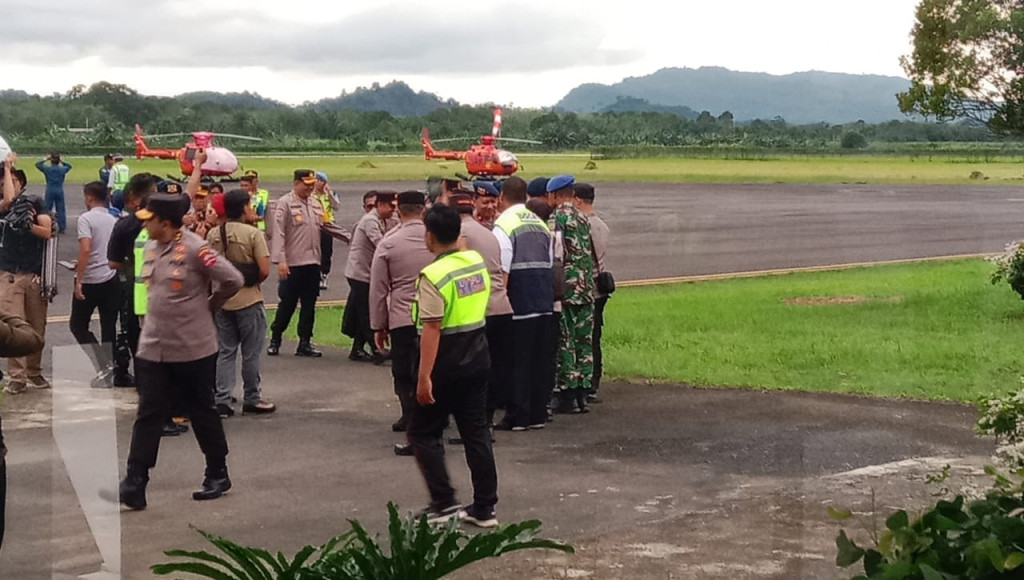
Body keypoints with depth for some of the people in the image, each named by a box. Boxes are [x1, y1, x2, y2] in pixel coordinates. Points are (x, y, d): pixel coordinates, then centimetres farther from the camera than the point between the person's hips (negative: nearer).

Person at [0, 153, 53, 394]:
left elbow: (47, 231, 0)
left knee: (37, 327, 8)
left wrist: (30, 226, -16)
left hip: (36, 274, 2)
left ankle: (34, 372, 20)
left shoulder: (35, 202, 8)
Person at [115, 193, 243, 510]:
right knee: (148, 415, 1)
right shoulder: (151, 248, 6)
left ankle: (217, 474, 26)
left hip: (194, 350, -6)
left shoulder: (195, 249, -17)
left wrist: (208, 306, -4)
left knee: (202, 412, 9)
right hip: (153, 349, 6)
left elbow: (233, 280, -17)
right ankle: (135, 484, 0)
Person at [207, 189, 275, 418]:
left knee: (225, 352, 11)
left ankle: (222, 401, 8)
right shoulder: (253, 234, -13)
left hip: (222, 299, 5)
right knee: (251, 354, 7)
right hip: (249, 300, -5)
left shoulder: (213, 234, 1)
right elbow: (264, 270, -16)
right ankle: (251, 399, 16)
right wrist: (253, 283, 3)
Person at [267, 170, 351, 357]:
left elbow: (328, 226, 21)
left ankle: (305, 343, 16)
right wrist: (280, 259, -22)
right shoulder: (285, 204, -8)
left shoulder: (315, 204, 13)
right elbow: (278, 233, -14)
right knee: (287, 304, 1)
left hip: (313, 262, 6)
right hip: (292, 263, -6)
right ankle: (275, 340, 16)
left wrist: (351, 238, 17)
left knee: (309, 305, 9)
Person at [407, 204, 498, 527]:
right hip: (477, 360, 7)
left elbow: (431, 329, -22)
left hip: (446, 365, -7)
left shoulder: (433, 276, -19)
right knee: (476, 431, 11)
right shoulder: (478, 262, 2)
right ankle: (484, 507, 13)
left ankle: (444, 502, 1)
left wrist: (424, 376, -21)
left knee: (423, 433, 7)